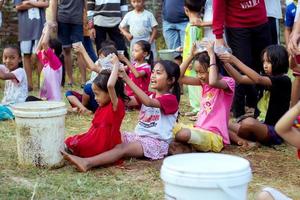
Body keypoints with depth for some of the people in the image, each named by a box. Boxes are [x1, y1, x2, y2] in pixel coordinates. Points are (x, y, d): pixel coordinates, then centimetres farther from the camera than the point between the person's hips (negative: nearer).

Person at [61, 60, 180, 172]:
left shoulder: (171, 99, -6)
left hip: (156, 141, -8)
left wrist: (127, 79, -28)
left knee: (123, 148, -30)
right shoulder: (150, 96, 19)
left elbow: (148, 102, -26)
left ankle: (87, 163, -49)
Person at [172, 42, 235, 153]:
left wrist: (212, 55, -25)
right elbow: (180, 77, 6)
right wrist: (191, 56, 0)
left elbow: (213, 82, -34)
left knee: (182, 134, -32)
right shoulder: (204, 82, 12)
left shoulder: (228, 82, -10)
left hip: (214, 135, -7)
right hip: (199, 129, 7)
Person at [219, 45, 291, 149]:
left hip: (274, 131, -8)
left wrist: (235, 61, -32)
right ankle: (245, 142, -24)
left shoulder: (284, 81, -13)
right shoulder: (266, 78, 11)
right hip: (259, 126, 8)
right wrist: (225, 62, -13)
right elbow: (240, 79, 2)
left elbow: (258, 79, -29)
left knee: (249, 122, -36)